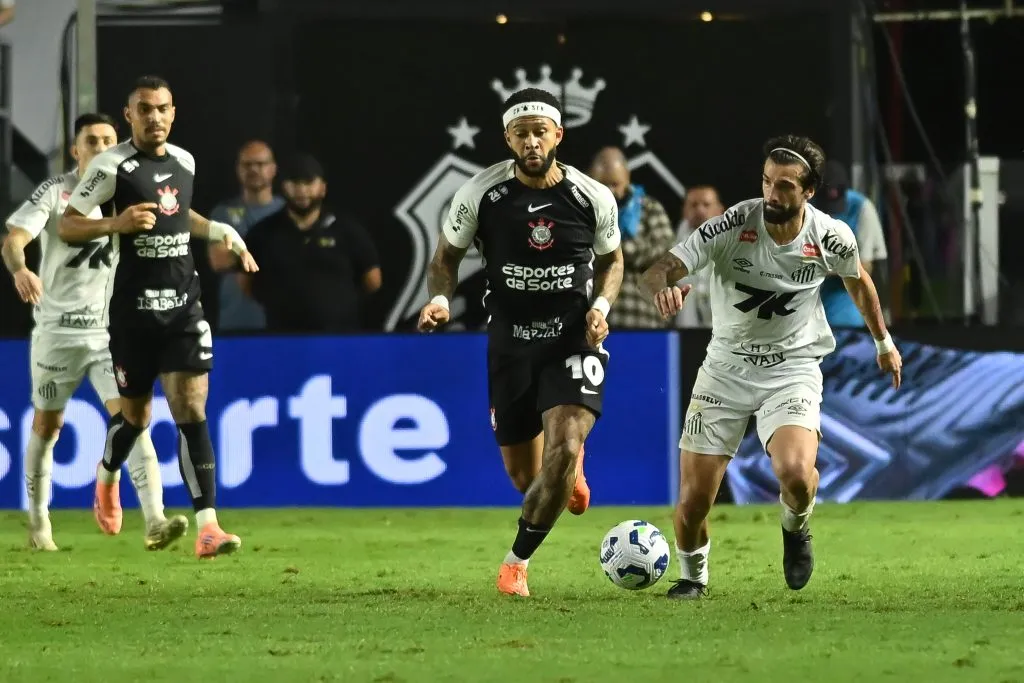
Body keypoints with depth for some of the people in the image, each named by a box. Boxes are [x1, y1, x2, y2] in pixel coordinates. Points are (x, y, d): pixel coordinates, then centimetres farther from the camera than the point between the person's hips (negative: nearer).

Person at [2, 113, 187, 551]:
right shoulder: (54, 192, -7)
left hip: (112, 331, 1)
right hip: (58, 330, -1)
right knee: (47, 425, 10)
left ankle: (155, 523, -24)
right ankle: (38, 522, 28)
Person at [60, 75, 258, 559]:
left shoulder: (184, 162, 9)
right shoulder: (112, 166, -8)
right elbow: (66, 227, -8)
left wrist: (222, 233, 17)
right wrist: (117, 223, -23)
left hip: (183, 307, 3)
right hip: (133, 310, -3)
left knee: (192, 411, -9)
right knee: (135, 415, 10)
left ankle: (207, 528, -17)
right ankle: (107, 476, 46)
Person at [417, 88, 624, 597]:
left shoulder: (594, 198, -8)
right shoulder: (480, 194, -10)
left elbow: (611, 259, 11)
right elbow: (447, 255, 4)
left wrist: (601, 306, -7)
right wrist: (440, 298, -15)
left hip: (574, 340, -1)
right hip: (511, 341, 1)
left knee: (563, 449, -24)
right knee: (525, 475, 8)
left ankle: (518, 561, -5)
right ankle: (569, 473, 49)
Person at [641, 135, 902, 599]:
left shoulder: (832, 238, -11)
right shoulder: (733, 225, -17)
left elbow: (857, 281, 13)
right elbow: (659, 270, -23)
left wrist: (883, 341, 25)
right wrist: (663, 286, -47)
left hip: (792, 372, 0)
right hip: (725, 369, 0)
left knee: (795, 474, -30)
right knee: (692, 503, -4)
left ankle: (795, 527, 8)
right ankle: (693, 575, 30)